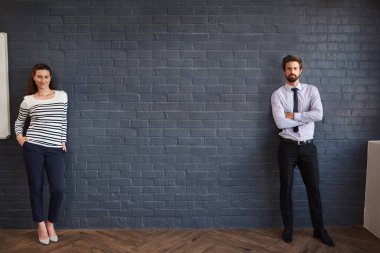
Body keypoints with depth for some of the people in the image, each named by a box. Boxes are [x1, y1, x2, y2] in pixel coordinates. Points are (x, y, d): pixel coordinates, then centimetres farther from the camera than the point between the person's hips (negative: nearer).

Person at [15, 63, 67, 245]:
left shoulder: (62, 96, 5)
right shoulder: (28, 100, 5)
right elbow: (19, 122, 19)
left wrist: (63, 141, 8)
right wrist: (19, 136, 3)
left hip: (55, 148, 0)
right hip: (33, 147, 0)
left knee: (58, 189, -6)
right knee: (35, 188, 6)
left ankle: (51, 224, 19)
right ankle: (41, 226, 24)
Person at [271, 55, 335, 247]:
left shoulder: (311, 90, 2)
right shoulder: (277, 94, -4)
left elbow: (319, 115, -15)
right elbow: (280, 123, -17)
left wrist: (294, 115, -16)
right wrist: (305, 118, -11)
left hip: (308, 146, 2)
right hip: (288, 147, -1)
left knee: (314, 189, 10)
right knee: (286, 189, 10)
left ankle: (319, 229, 28)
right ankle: (288, 227, 28)